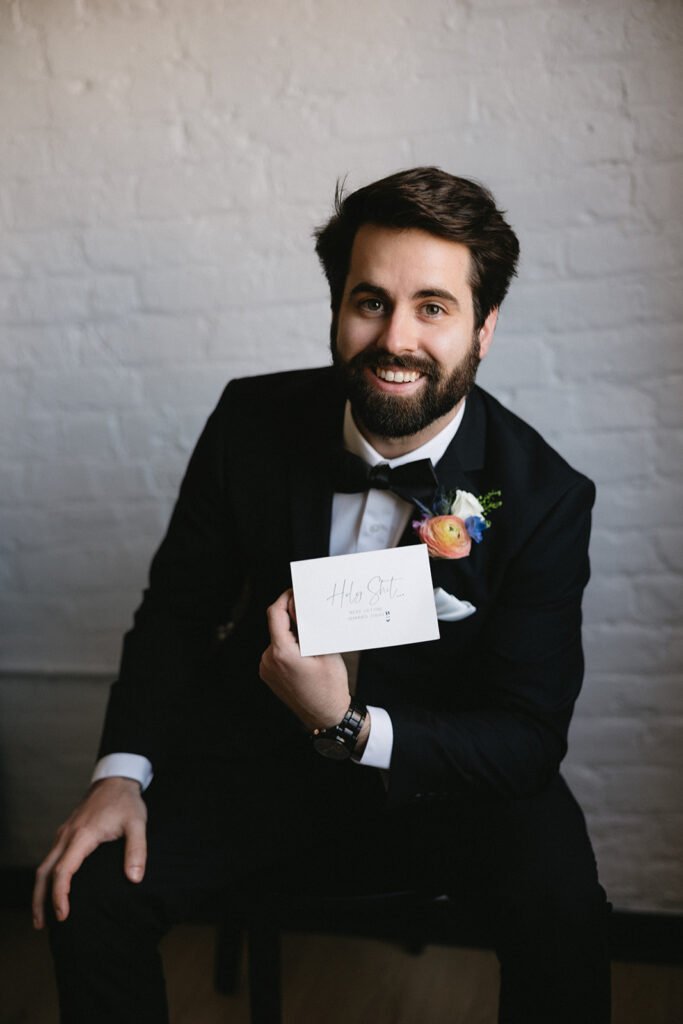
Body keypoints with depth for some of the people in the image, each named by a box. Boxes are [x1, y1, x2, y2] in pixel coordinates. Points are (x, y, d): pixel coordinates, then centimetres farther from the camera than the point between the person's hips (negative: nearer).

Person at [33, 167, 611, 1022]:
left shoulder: (546, 499, -17)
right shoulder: (253, 422, -10)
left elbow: (527, 736, -15)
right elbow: (179, 606, 1)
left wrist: (352, 728, -31)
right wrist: (123, 769, -13)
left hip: (446, 771, -1)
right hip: (259, 754, 2)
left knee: (559, 912, -28)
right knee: (87, 896, -18)